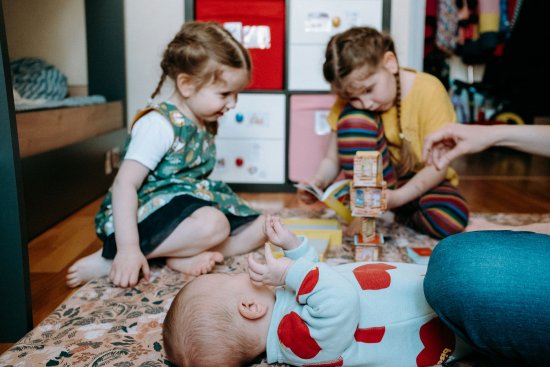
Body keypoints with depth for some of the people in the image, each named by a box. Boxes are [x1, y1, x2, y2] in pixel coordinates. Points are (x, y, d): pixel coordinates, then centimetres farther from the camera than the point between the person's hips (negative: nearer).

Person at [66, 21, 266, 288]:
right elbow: (124, 184, -25)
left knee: (258, 227, 2)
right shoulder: (159, 124, -19)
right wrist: (128, 248, -30)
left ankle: (182, 258, -18)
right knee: (213, 225, -35)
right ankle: (110, 259, -21)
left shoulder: (206, 123, 8)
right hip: (148, 213, -8)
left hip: (190, 204, 9)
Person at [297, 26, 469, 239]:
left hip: (422, 184, -1)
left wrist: (398, 197, -31)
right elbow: (332, 160, -8)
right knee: (353, 118, -24)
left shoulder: (429, 91, -20)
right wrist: (318, 182, -29)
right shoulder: (350, 102, -11)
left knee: (450, 219, -36)